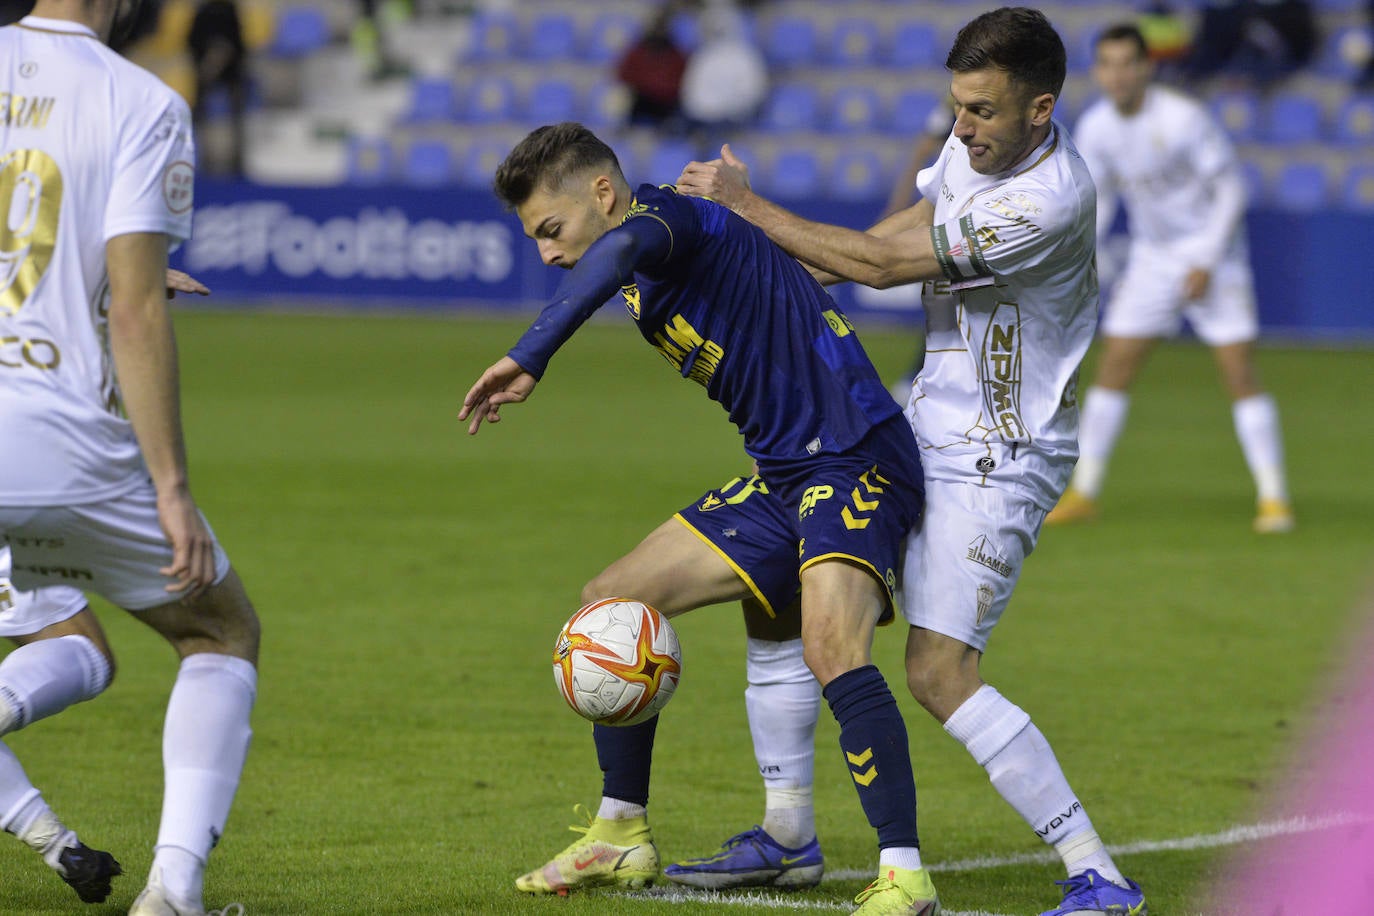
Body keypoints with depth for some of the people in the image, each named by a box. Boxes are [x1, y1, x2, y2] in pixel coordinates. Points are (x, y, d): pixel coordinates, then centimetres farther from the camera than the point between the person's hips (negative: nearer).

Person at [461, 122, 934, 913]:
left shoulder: (671, 214, -14)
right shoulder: (649, 286, 15)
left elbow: (622, 249, -38)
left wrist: (531, 357, -45)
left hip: (857, 456, -11)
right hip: (783, 472, 11)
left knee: (830, 643, -32)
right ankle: (622, 838, 25)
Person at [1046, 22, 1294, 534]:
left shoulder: (1184, 119, -22)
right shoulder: (1096, 127, -6)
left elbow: (1231, 189, -15)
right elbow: (1098, 199, 9)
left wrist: (1206, 263, -19)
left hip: (1211, 253, -5)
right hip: (1151, 257, 5)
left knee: (1240, 373, -10)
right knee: (1114, 369, 0)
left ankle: (1274, 499, -4)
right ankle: (1083, 494, 9)